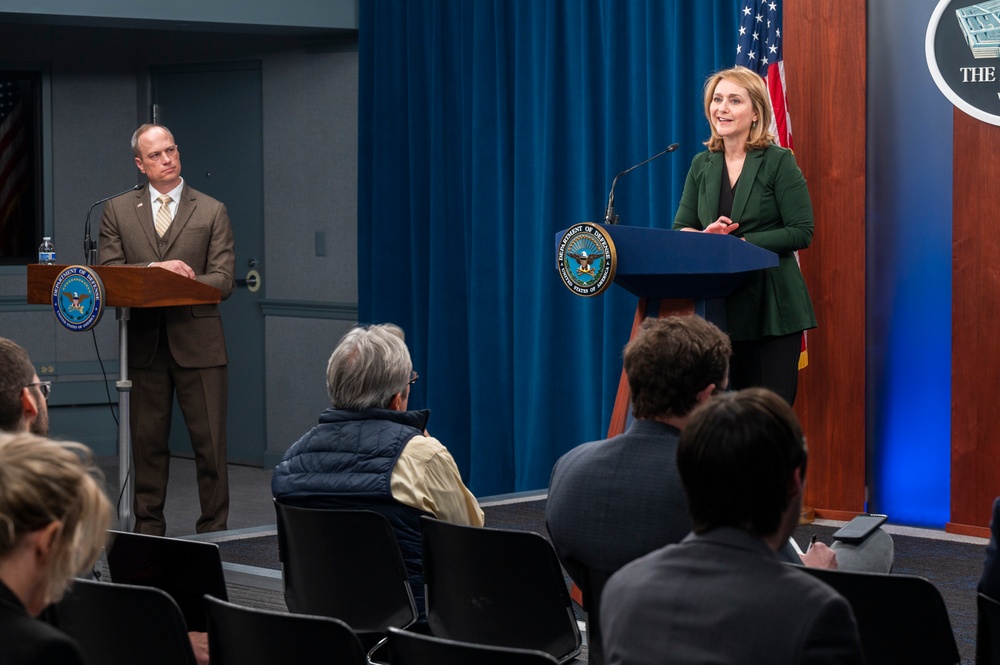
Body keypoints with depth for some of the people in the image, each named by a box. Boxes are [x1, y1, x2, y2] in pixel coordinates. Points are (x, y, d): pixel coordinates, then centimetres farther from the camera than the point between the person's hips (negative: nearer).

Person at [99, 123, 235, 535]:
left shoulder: (212, 212, 7)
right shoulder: (118, 211, 10)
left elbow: (223, 280, -1)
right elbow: (108, 273, 0)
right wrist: (155, 269, -16)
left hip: (197, 342, -1)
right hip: (144, 343, 1)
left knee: (210, 444, -2)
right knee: (148, 443, 6)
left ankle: (213, 532, 5)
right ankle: (148, 530, 15)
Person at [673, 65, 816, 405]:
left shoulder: (779, 162, -3)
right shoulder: (702, 165, 12)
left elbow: (801, 232, -9)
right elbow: (679, 229, 11)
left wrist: (740, 243, -17)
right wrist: (705, 237, -12)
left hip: (770, 306, -4)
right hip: (718, 305, 4)